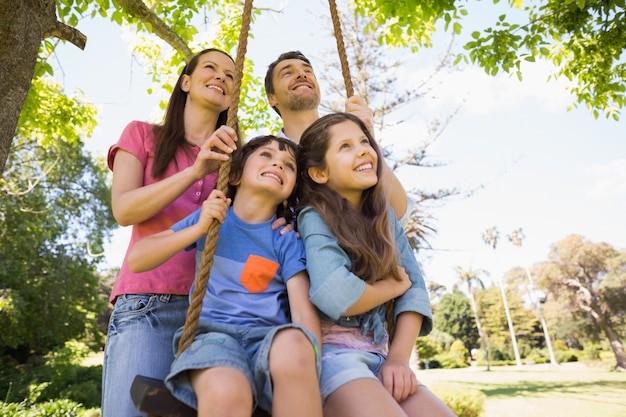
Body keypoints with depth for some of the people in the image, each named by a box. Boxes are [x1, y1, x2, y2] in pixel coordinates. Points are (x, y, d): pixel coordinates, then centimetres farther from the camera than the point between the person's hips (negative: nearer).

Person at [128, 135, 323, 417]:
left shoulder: (287, 241, 6)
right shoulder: (210, 217, 10)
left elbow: (305, 312, -3)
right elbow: (135, 260, 5)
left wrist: (308, 372, -19)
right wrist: (199, 229, -8)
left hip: (268, 336, 0)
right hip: (213, 333, 0)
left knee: (293, 344, -37)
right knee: (226, 392, -35)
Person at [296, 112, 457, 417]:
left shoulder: (384, 217, 11)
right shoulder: (315, 218, -8)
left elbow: (414, 287, 5)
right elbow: (335, 295, -23)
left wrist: (398, 357, -9)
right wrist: (394, 285, -5)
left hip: (378, 355, 6)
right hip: (332, 351, -5)